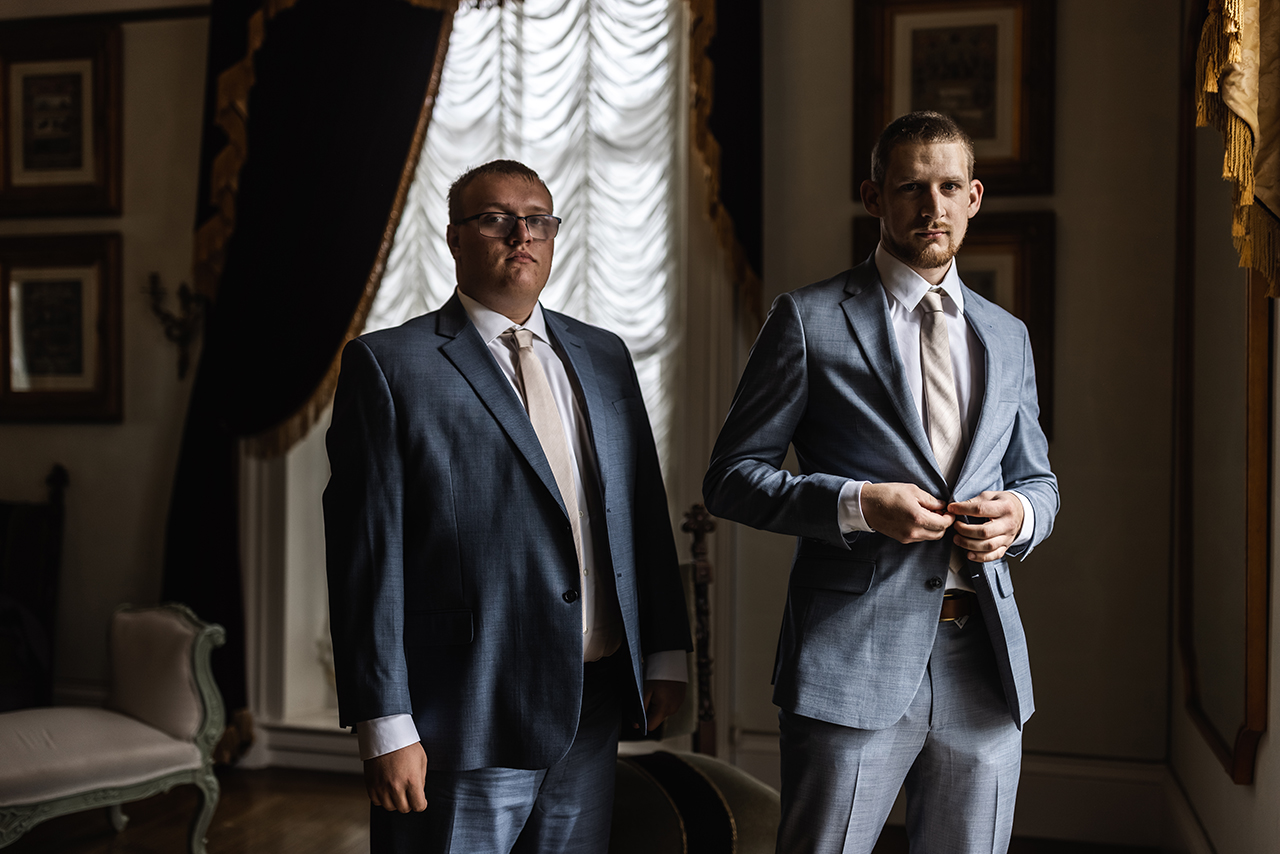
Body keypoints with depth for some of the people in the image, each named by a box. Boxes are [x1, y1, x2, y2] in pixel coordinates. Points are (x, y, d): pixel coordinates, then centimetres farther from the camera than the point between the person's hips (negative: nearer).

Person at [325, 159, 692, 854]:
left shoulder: (603, 356, 12)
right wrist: (385, 729, -13)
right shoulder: (388, 365, -5)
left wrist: (665, 652, 9)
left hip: (591, 716, 5)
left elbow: (645, 511, 14)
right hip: (465, 726, -5)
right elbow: (366, 556, -9)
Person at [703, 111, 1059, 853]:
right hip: (854, 659, -4)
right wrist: (857, 505, -17)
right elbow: (732, 477, -2)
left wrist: (1020, 514, -3)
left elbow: (1037, 479, 21)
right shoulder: (809, 320, -2)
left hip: (987, 659, 5)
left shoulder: (1007, 337, 14)